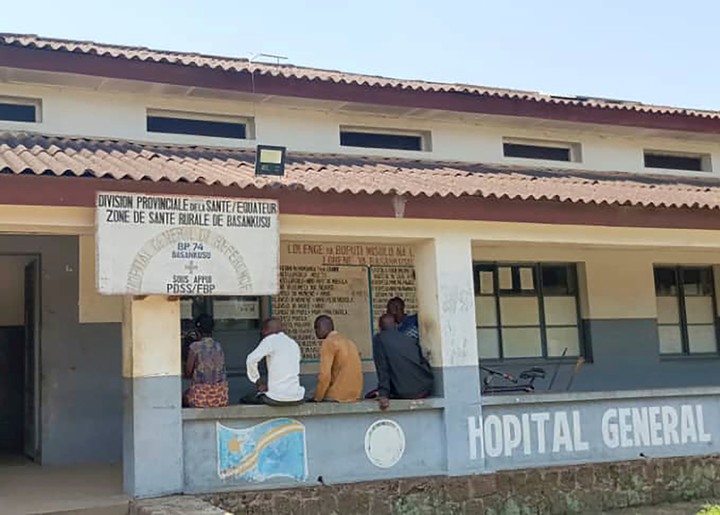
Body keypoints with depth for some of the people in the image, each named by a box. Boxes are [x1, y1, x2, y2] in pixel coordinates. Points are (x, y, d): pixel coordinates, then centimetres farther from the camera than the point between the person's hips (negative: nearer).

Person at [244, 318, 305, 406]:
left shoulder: (270, 340, -5)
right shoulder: (294, 343, 15)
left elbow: (251, 360, -15)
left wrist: (258, 381, 0)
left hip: (277, 398, -6)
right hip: (297, 398, 6)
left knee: (245, 400, 17)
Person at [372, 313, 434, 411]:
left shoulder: (379, 339, 2)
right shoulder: (409, 339, 15)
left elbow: (382, 368, -8)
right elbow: (424, 363, 15)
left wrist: (383, 395, -13)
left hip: (404, 394, -5)